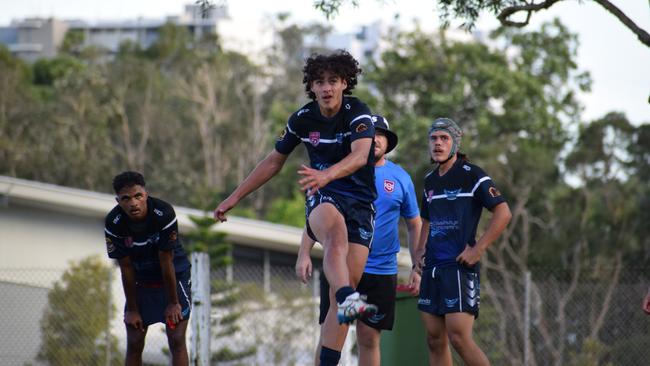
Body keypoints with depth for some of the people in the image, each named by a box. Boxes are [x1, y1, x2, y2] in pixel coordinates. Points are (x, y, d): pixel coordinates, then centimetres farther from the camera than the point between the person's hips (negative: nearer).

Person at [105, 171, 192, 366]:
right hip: (141, 282, 2)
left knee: (177, 341, -10)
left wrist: (173, 303, -14)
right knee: (134, 344, -2)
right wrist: (132, 309, -8)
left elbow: (166, 262, -21)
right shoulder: (114, 224, -21)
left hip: (174, 278, -2)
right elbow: (126, 268, -13)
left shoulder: (164, 214, -27)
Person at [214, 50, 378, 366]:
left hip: (361, 203, 0)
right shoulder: (302, 120, 2)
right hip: (323, 198, 0)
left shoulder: (358, 114, -9)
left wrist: (327, 175, -47)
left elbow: (360, 156, -28)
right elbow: (274, 161, 16)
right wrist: (235, 197, 17)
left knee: (345, 288, -9)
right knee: (336, 229, -39)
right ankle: (348, 300, -64)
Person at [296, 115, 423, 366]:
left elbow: (414, 225, 13)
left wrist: (418, 268, 6)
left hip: (382, 270, 1)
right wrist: (304, 254, -6)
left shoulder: (400, 178, 6)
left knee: (369, 338, 4)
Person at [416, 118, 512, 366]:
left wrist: (478, 249, -16)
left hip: (460, 266, -8)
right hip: (433, 267, 8)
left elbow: (503, 213, -12)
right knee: (435, 340, 5)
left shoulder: (472, 175, -6)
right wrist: (420, 250, 16)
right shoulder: (430, 180, 16)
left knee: (459, 338, -15)